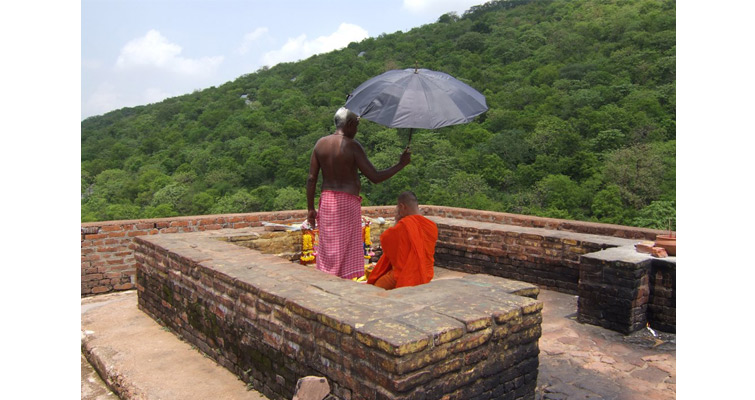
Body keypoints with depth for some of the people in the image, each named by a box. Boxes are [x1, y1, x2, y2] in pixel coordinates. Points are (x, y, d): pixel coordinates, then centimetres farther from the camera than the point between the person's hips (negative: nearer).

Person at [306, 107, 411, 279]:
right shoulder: (352, 146, -12)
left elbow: (311, 179, 5)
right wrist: (401, 164, -3)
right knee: (348, 250, 3)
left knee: (327, 248, 14)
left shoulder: (320, 143, 5)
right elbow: (375, 177, -14)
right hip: (348, 202, -6)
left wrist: (310, 208, 11)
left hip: (326, 200, 6)